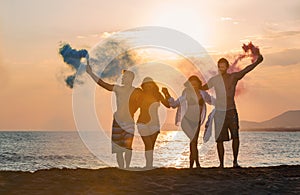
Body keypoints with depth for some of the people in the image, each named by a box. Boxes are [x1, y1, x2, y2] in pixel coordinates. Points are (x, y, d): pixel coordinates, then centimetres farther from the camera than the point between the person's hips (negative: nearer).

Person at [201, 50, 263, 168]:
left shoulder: (234, 77, 2)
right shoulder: (214, 80, 3)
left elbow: (247, 69, -6)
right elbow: (203, 88, 13)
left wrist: (258, 60, -18)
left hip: (231, 111, 0)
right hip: (219, 112, 0)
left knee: (235, 136, -9)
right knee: (219, 139, -2)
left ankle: (235, 161, 5)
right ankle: (221, 164, 5)